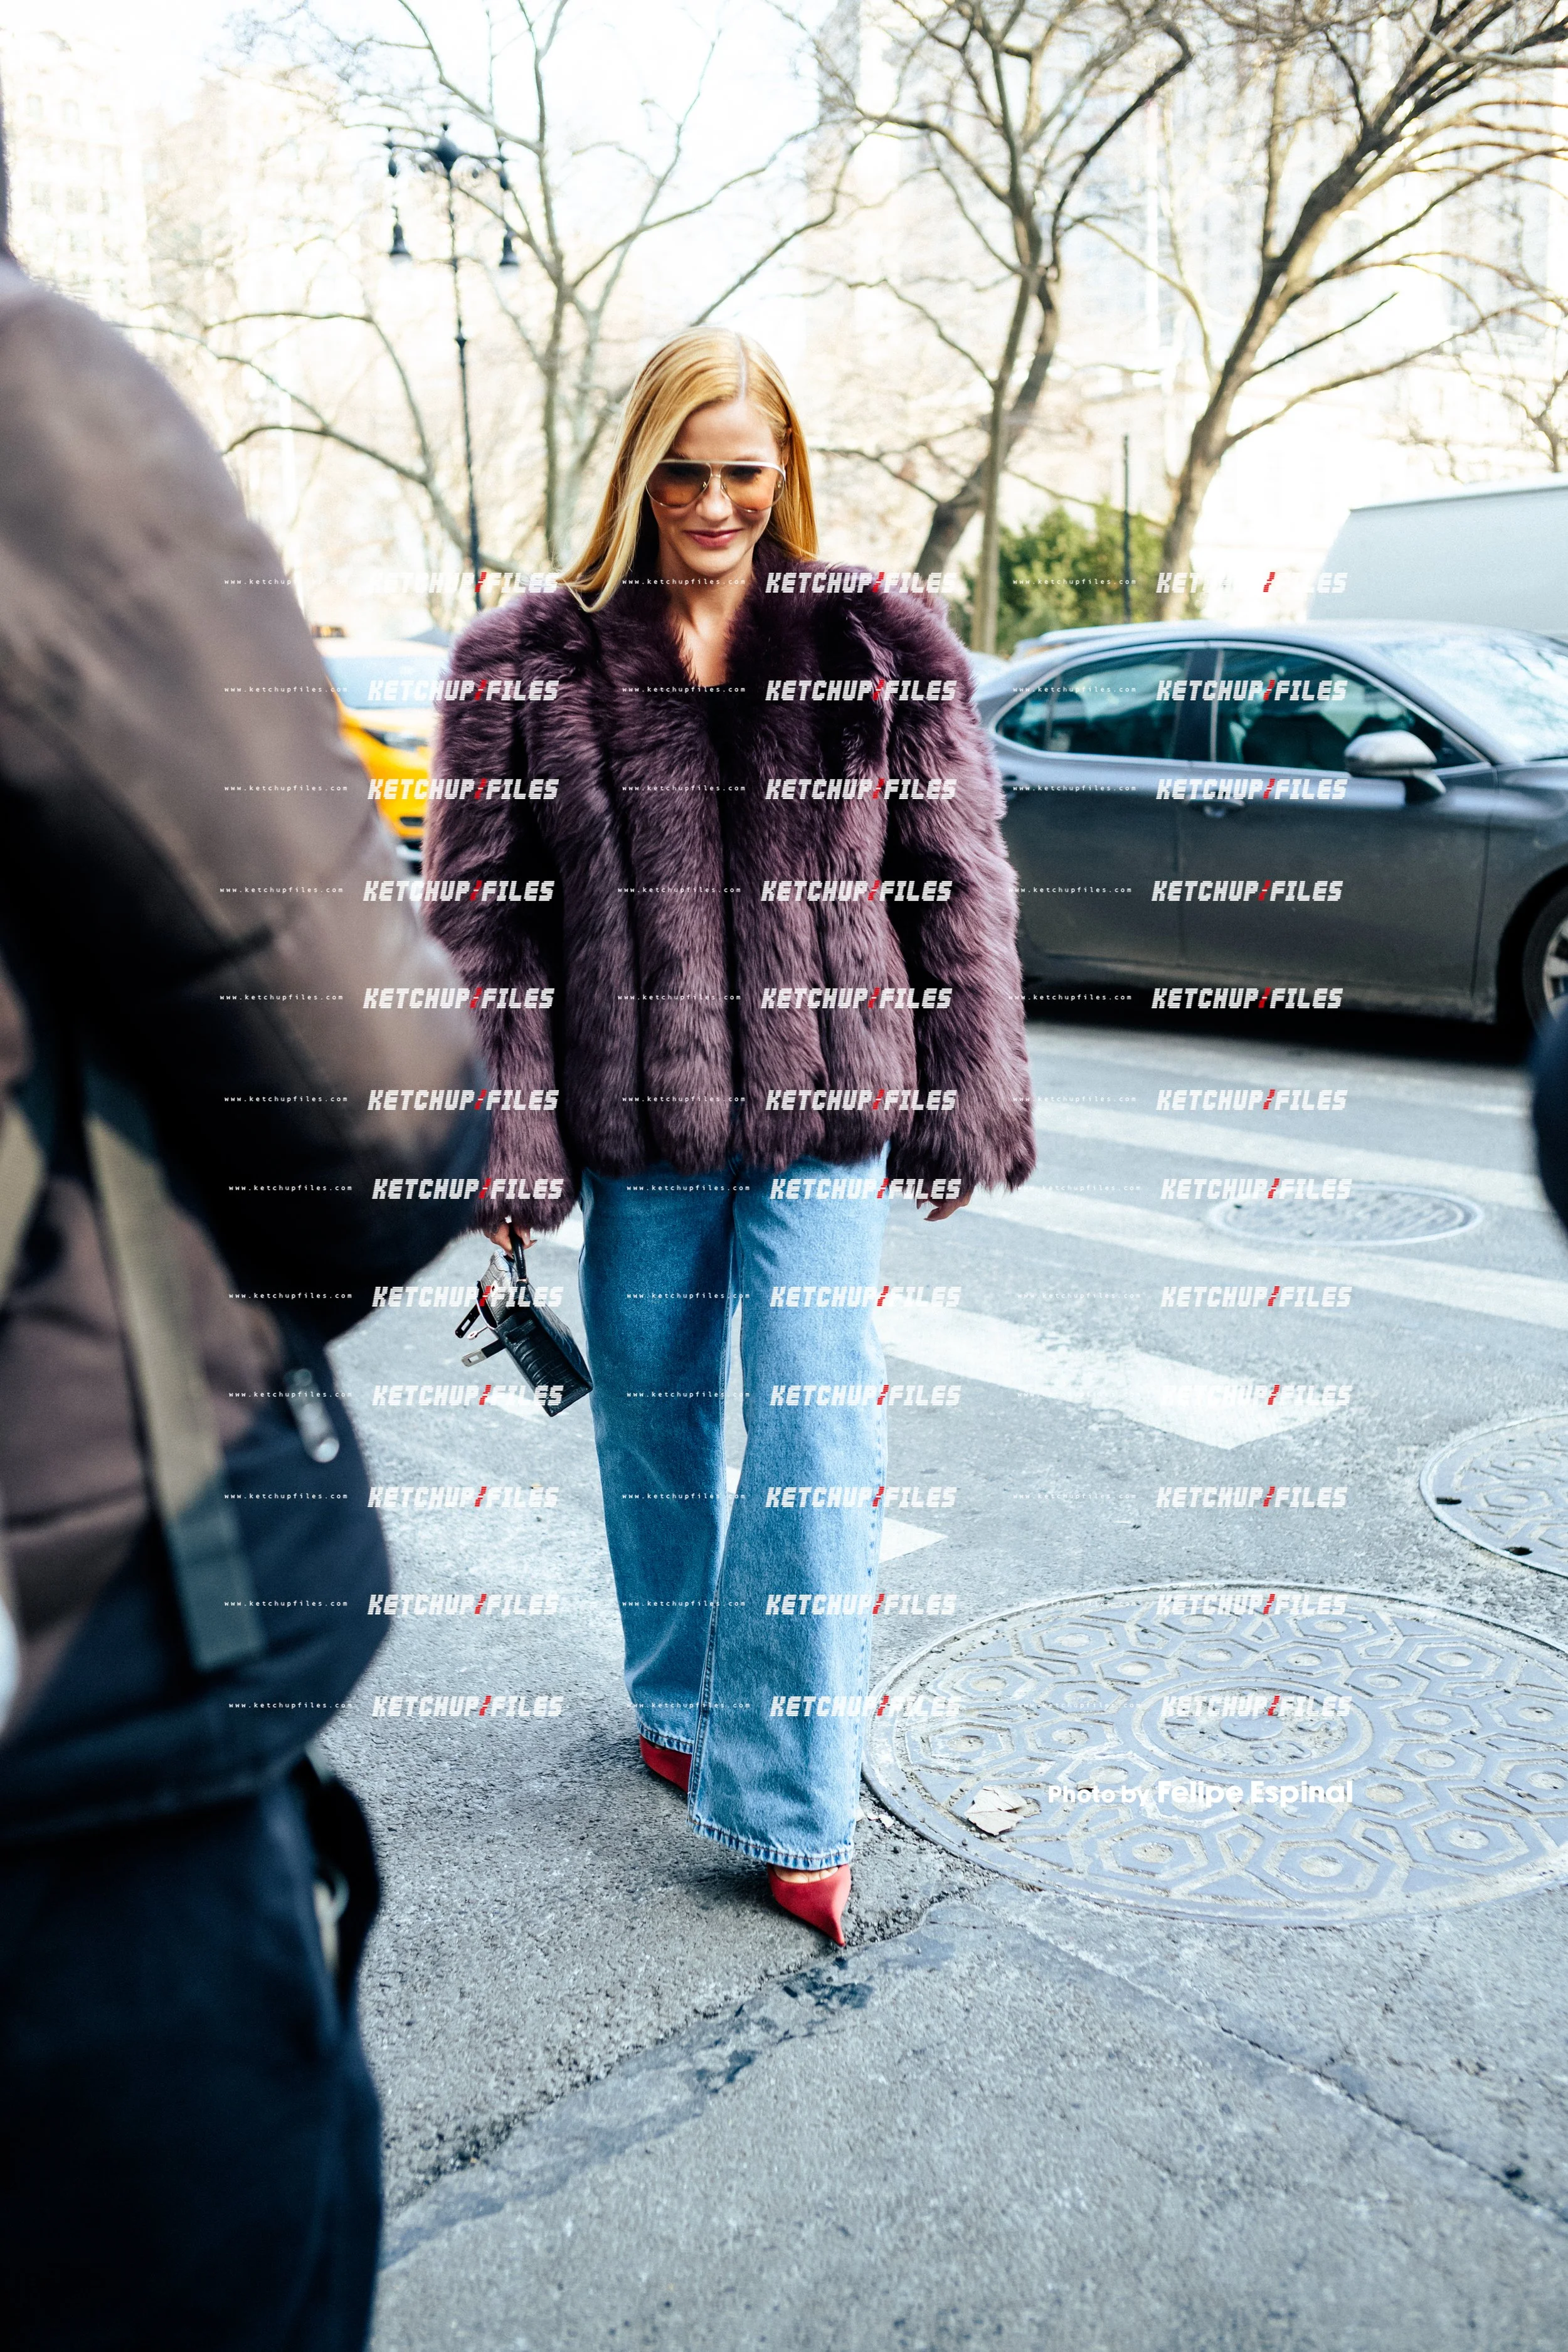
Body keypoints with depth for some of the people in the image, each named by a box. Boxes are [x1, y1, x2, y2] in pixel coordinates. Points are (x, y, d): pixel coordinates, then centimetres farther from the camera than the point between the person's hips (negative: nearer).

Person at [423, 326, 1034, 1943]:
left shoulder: (884, 650, 2)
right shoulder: (530, 664, 1)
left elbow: (959, 884, 5)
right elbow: (482, 915, -1)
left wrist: (962, 1109, 3)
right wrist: (510, 1141, -6)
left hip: (828, 1112, 0)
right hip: (634, 1124, 1)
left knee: (817, 1445, -3)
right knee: (655, 1428, 15)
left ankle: (787, 1803, 10)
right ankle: (676, 1701, 40)